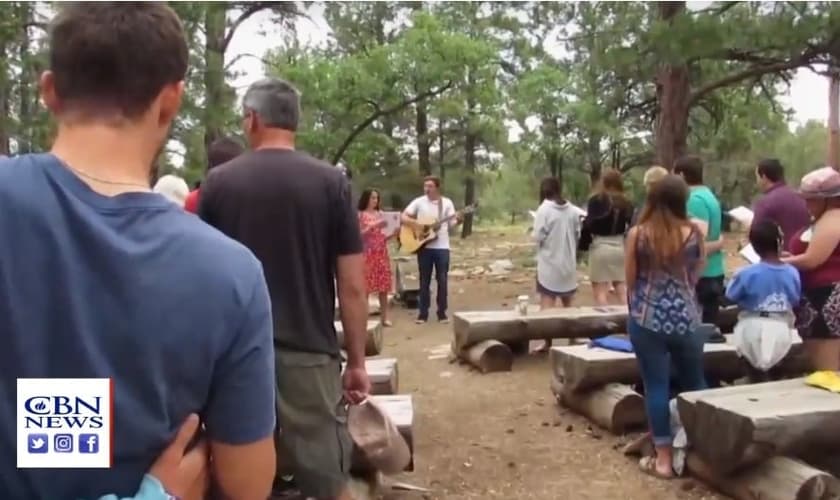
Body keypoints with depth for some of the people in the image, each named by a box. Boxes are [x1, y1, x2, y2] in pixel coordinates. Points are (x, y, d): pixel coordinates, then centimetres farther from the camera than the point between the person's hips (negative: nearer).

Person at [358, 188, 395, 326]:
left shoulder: (380, 214, 12)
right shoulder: (360, 215, 0)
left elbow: (383, 236, 13)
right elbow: (359, 235, -9)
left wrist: (393, 233, -5)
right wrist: (373, 226, -18)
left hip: (382, 252, 4)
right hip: (367, 253, -4)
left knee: (384, 286, 3)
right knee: (366, 286, -5)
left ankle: (385, 316, 8)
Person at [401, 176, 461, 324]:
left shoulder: (446, 203, 3)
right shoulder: (418, 202, 3)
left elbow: (451, 224, 2)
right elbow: (403, 217, 2)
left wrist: (457, 221, -20)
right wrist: (415, 223, -15)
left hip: (442, 246, 0)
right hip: (424, 246, 0)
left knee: (442, 280, 2)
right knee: (425, 280, 5)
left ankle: (442, 312, 12)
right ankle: (423, 312, 12)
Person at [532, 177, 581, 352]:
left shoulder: (544, 209, -12)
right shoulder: (572, 210, 3)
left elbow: (538, 237, -13)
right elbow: (577, 234, 8)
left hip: (549, 262, -5)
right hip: (568, 262, 5)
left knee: (548, 303, -2)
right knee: (568, 303, 18)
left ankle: (548, 342, -5)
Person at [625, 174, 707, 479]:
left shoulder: (638, 234, -7)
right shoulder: (694, 233, -3)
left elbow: (630, 279, 1)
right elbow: (697, 273, 11)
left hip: (647, 318, -2)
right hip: (686, 317, 2)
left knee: (656, 385, 4)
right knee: (694, 383, 17)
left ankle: (663, 458, 9)